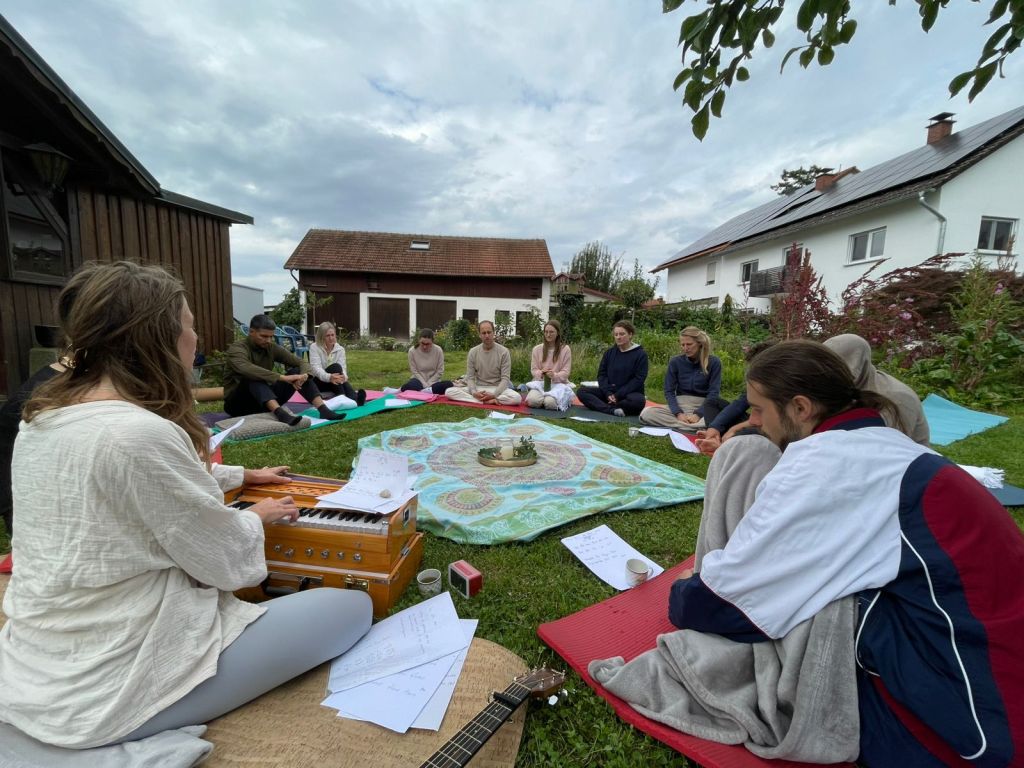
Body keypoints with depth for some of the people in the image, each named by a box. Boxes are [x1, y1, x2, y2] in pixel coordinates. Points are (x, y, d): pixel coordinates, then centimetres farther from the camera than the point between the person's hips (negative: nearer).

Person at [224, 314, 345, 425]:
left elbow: (301, 362, -5)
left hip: (266, 401, 5)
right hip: (238, 403, -5)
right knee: (254, 378, -35)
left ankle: (323, 410, -31)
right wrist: (282, 377, -45)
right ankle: (281, 414, -55)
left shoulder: (272, 348, 0)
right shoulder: (236, 349, -17)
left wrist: (304, 375, -29)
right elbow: (247, 370, -39)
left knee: (297, 372, -14)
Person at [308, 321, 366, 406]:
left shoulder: (340, 349, -1)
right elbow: (316, 367, -24)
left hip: (335, 383, 3)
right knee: (335, 367, -31)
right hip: (319, 382, -3)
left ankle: (354, 397, -59)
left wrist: (343, 376, -40)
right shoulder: (314, 347, -10)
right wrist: (329, 377, -46)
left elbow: (342, 367, -14)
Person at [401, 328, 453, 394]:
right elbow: (414, 371, -8)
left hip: (433, 381, 1)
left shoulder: (438, 350, -13)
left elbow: (440, 372, -7)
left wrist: (429, 384, -14)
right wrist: (424, 385, -18)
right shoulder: (412, 351, -12)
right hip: (419, 380, 0)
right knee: (406, 387, -31)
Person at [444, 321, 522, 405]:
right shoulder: (473, 352, 1)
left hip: (497, 389, -3)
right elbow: (470, 377, 0)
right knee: (449, 391, -21)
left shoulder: (503, 352, -7)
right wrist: (474, 392, -22)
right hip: (478, 388, 3)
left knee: (517, 398, -34)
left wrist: (494, 394, -25)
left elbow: (505, 378, -10)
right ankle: (486, 401, -27)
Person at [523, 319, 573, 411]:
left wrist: (555, 375, -24)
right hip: (540, 381, 2)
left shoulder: (565, 349, -1)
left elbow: (566, 372, -3)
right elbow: (533, 369, 6)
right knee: (533, 401, -30)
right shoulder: (537, 349, 4)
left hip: (558, 383, -2)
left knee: (550, 403, -33)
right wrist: (540, 373, -18)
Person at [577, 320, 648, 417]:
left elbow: (638, 379, -12)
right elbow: (602, 374, 3)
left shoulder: (640, 354, -6)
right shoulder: (609, 352, 6)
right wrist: (608, 393, -14)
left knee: (638, 400, -38)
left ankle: (603, 406, -22)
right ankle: (613, 410, -34)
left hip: (629, 393, -4)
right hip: (609, 392, 4)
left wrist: (618, 395, -18)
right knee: (581, 391, -16)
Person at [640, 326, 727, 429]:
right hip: (680, 406, 3)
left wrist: (698, 414, -19)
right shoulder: (675, 362, 1)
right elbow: (669, 391, 0)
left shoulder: (713, 362, -3)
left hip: (703, 407, -2)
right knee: (646, 413, -27)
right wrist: (678, 413, -16)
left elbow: (713, 392, -6)